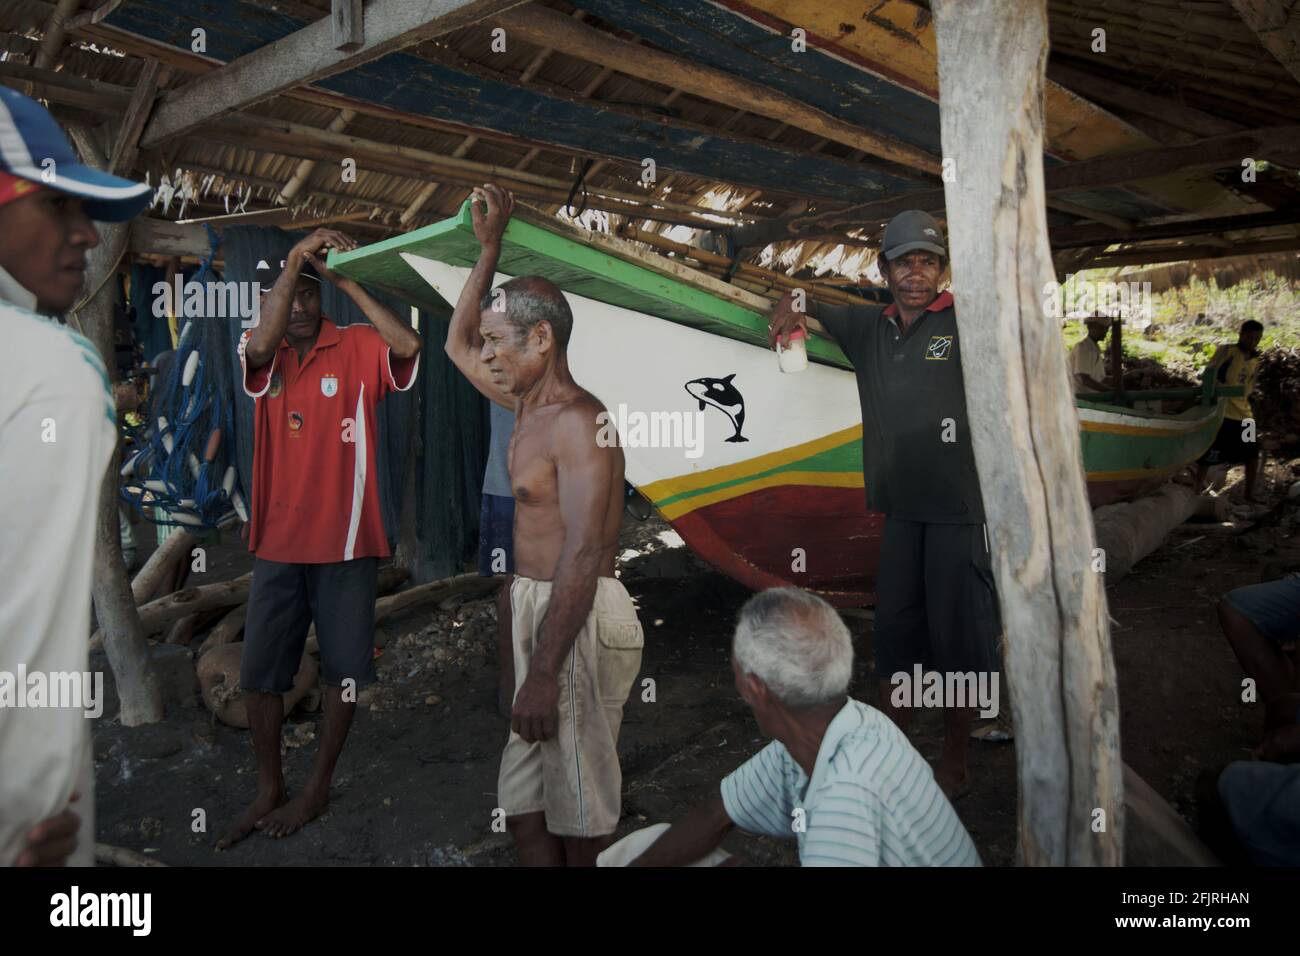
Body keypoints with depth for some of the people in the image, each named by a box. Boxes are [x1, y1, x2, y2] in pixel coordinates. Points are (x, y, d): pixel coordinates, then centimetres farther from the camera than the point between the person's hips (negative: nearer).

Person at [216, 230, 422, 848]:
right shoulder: (263, 353, 4)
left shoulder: (356, 348, -2)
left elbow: (409, 346, -22)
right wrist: (294, 259, -23)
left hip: (346, 541, -2)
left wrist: (346, 282, -19)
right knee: (259, 673, 8)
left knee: (343, 671, 7)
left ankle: (317, 789, 27)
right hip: (278, 541, 3)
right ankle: (269, 792, 27)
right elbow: (261, 345, -20)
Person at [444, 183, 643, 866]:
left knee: (579, 808, 3)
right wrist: (489, 246, 19)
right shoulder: (531, 406, 11)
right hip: (535, 606, 10)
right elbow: (457, 343, 26)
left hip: (579, 619, -10)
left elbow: (582, 556, -24)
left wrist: (543, 674, -25)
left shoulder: (578, 423, -17)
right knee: (521, 794, 16)